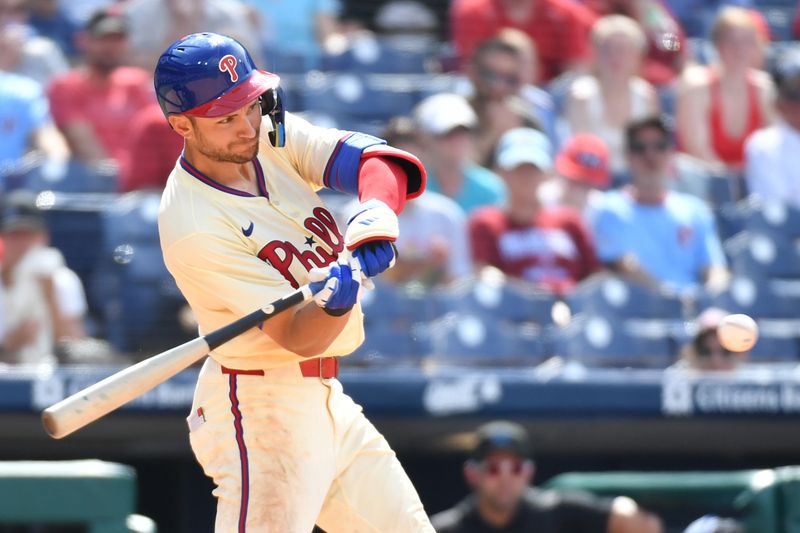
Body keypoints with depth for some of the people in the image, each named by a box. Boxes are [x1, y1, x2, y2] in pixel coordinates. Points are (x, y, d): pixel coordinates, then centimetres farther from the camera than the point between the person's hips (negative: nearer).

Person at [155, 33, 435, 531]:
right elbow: (297, 336, -23)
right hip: (261, 411, -8)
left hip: (323, 397, 8)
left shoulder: (271, 135, -1)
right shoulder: (194, 227, -23)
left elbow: (371, 159, -13)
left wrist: (376, 220, -33)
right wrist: (335, 304, -44)